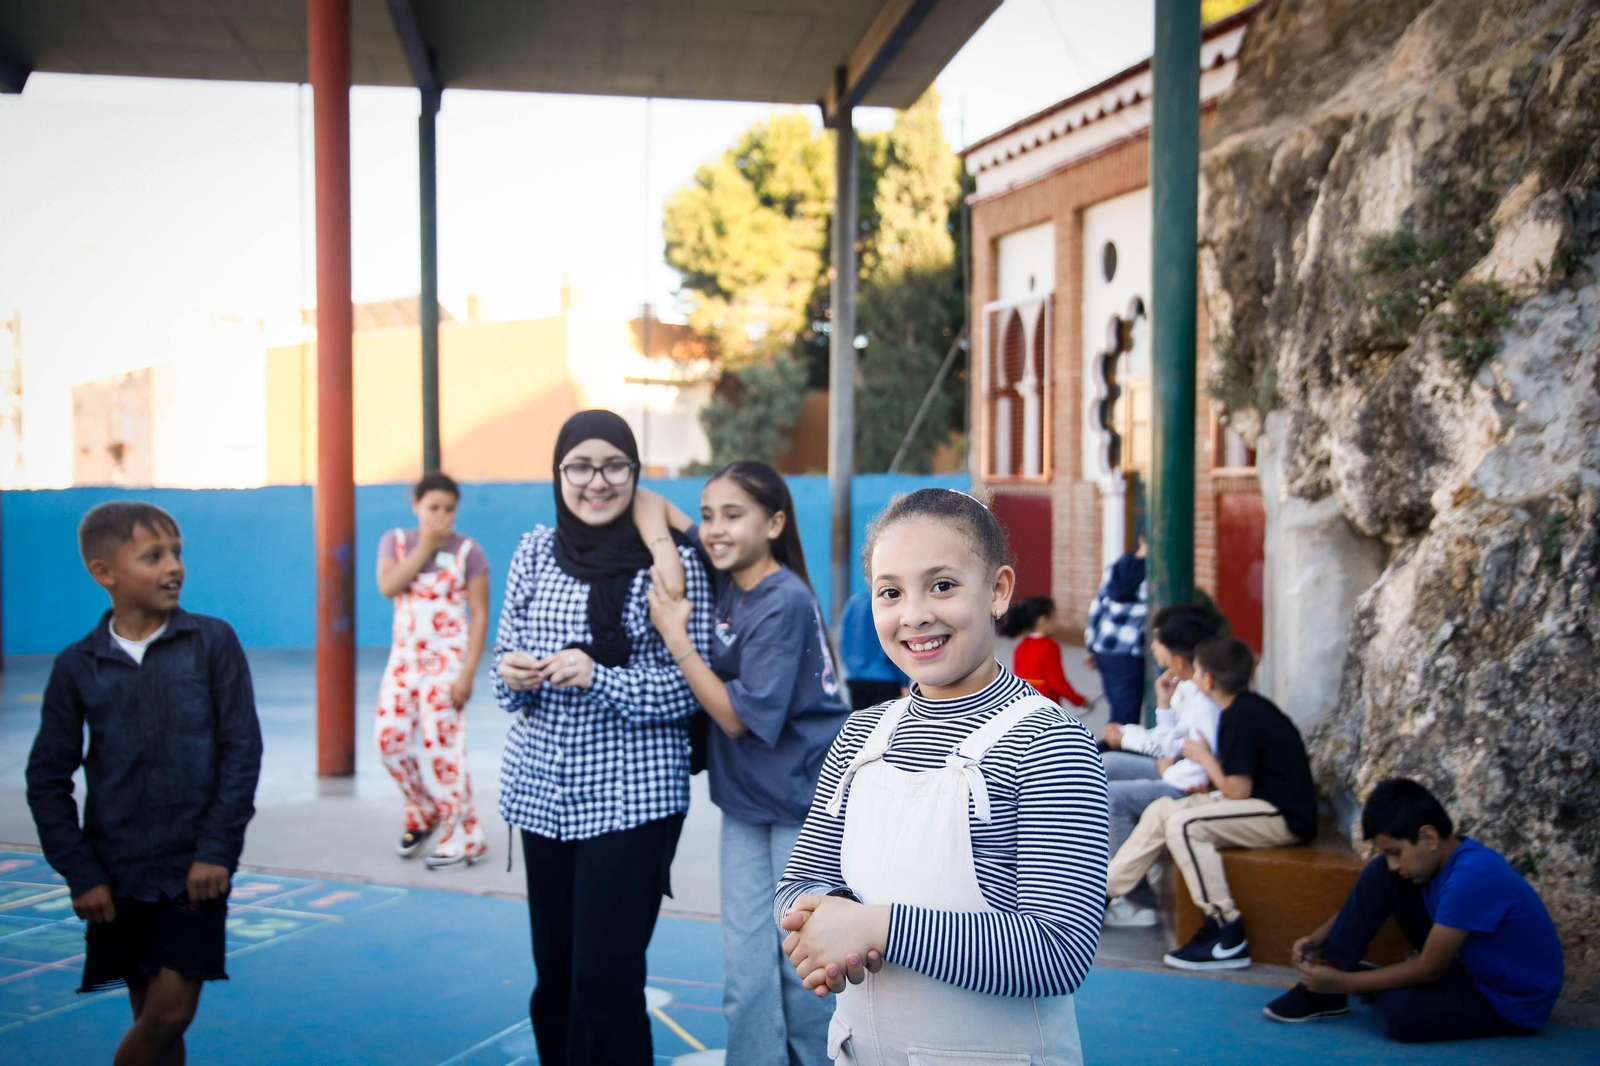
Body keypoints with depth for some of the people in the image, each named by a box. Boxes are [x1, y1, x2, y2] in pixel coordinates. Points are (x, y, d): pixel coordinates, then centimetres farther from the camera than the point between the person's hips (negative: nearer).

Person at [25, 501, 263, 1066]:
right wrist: (80, 873, -2)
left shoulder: (212, 642, -4)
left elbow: (242, 749, -4)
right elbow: (47, 778, 4)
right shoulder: (77, 666, 0)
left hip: (194, 869, -1)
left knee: (171, 1013, -6)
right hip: (119, 873, 1)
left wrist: (217, 850, -9)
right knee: (152, 1017, 9)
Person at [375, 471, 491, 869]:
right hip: (405, 658, 4)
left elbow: (480, 616, -8)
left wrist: (467, 674, -15)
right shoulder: (395, 541, 5)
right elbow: (388, 586, -15)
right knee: (391, 739, 2)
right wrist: (425, 546, -16)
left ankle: (464, 835, 5)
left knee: (441, 746, -7)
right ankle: (422, 812, 27)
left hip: (447, 660, -4)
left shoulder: (467, 551, -6)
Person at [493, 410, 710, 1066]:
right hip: (544, 789, 5)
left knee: (606, 977, -5)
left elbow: (686, 689, -9)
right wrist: (512, 673, -11)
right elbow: (506, 653, 12)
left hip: (631, 795, -4)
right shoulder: (535, 551, 5)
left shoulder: (670, 562, -8)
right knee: (554, 969, 14)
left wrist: (599, 678, -23)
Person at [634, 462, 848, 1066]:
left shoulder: (785, 602, -19)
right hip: (745, 799, 6)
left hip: (806, 801, -6)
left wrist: (676, 639, -20)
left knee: (803, 967, 5)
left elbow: (739, 717, -20)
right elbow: (650, 503, 8)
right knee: (746, 970, 7)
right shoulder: (723, 574, 0)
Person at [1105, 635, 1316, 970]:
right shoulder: (1249, 705, 10)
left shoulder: (1239, 717, -19)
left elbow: (1237, 791, -20)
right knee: (1161, 810, 5)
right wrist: (1209, 781, -2)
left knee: (1185, 825, -25)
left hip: (1285, 818, -10)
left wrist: (1203, 757, -6)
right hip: (1272, 805, 10)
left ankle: (1226, 935, -21)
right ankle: (1103, 891, 12)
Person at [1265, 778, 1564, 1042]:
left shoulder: (1470, 877, -32)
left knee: (1402, 1012, -35)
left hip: (1513, 1000, -8)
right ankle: (1321, 989, -7)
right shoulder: (1439, 857, -6)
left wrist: (1343, 983, -22)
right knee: (1381, 875, -8)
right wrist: (1318, 939, -9)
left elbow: (1429, 968, -26)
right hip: (1469, 963, 8)